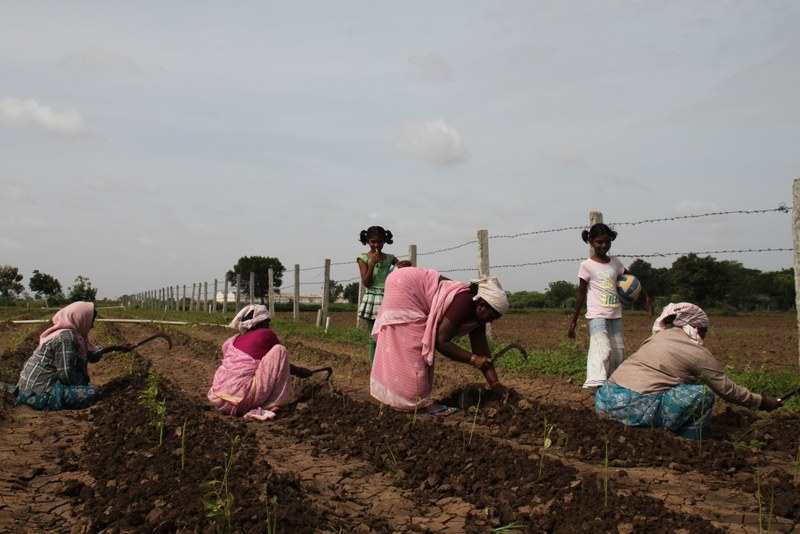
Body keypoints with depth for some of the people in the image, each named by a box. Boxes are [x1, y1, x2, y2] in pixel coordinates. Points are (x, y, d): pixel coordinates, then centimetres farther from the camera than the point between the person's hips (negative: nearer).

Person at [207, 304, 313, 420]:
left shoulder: (231, 341, 21)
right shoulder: (266, 334, 9)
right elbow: (280, 361, 22)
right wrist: (299, 371, 42)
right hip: (243, 400, -7)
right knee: (279, 350, 4)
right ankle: (270, 405, 0)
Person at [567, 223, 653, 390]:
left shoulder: (615, 263, 9)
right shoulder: (587, 265, -4)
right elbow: (581, 294, -1)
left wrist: (647, 298, 14)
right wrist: (573, 321, -1)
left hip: (615, 315, 6)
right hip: (597, 315, -6)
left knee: (618, 354, 7)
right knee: (602, 348, -25)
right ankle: (596, 383, -38)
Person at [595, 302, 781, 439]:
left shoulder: (659, 335, 20)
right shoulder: (699, 353, 1)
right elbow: (727, 389, 9)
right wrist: (761, 402, 24)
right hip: (638, 407, -8)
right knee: (703, 394, -1)